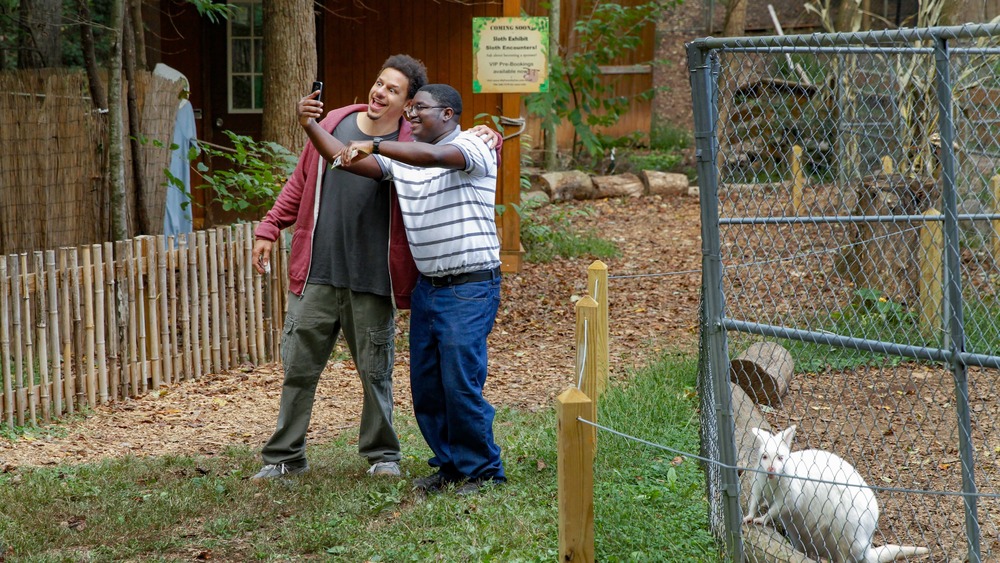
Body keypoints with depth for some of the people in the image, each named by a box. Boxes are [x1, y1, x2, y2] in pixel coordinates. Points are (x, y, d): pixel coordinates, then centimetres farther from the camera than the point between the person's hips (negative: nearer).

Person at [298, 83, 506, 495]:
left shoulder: (472, 147, -9)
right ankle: (450, 465, 21)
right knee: (426, 384, 7)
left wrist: (374, 145, -37)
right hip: (427, 286, 8)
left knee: (461, 384, -9)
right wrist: (310, 126, 0)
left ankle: (482, 471, 4)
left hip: (470, 287, -8)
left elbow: (433, 156, -30)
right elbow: (344, 158, 12)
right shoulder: (401, 158, 13)